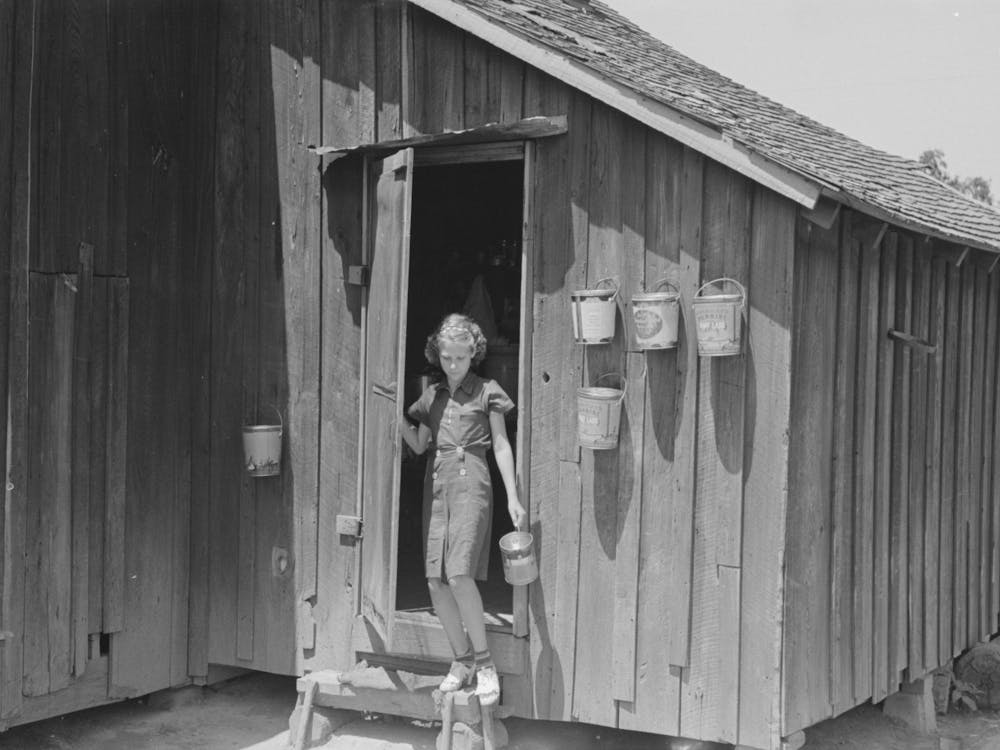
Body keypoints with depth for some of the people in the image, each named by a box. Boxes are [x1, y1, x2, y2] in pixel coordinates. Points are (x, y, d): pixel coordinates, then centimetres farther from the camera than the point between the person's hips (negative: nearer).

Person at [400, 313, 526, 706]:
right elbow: (418, 444, 13)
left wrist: (513, 496, -2)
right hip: (436, 483, 5)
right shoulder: (431, 395, 15)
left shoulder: (487, 392, 3)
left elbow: (501, 445, 3)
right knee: (435, 580, 0)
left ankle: (484, 663, -7)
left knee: (459, 573, -19)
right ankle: (462, 661, 14)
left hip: (470, 482, -5)